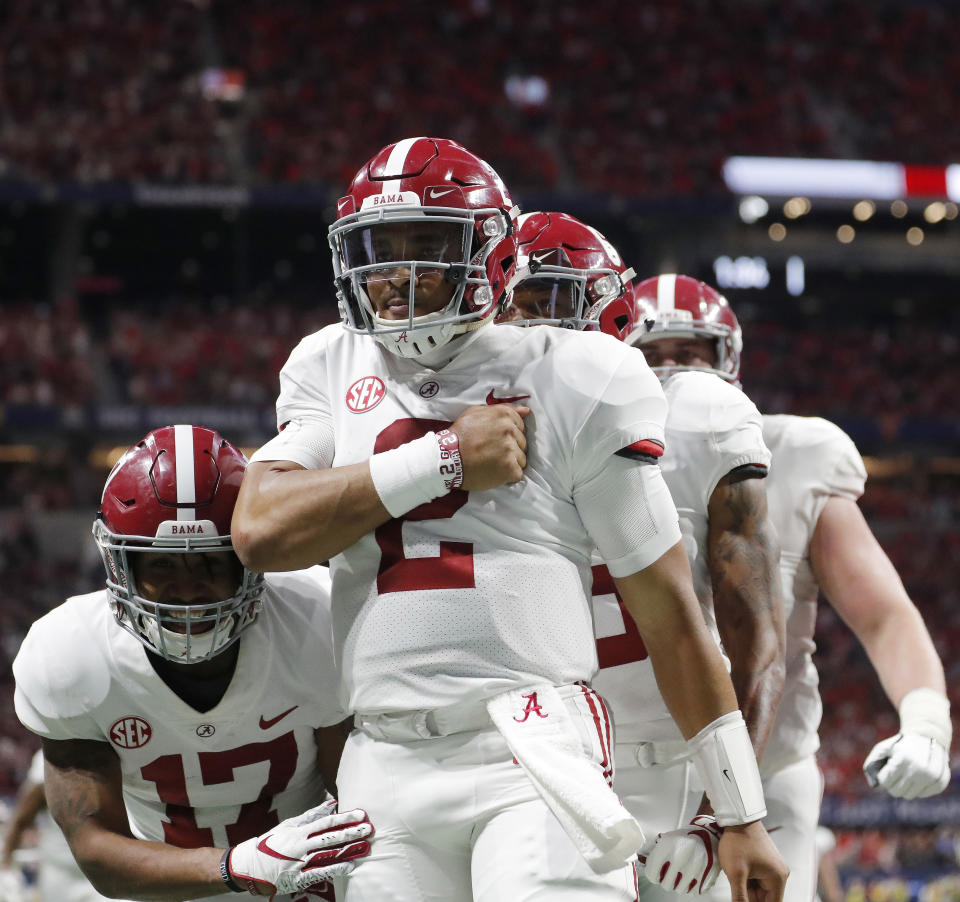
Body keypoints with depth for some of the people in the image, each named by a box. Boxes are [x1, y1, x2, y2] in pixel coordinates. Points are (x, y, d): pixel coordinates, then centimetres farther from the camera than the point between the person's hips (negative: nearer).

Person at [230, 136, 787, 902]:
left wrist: (743, 815, 4)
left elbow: (671, 614, 5)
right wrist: (446, 458, -6)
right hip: (387, 773, 4)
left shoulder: (567, 383, 3)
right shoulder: (333, 372, 15)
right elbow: (261, 531, -2)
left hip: (533, 756, -4)